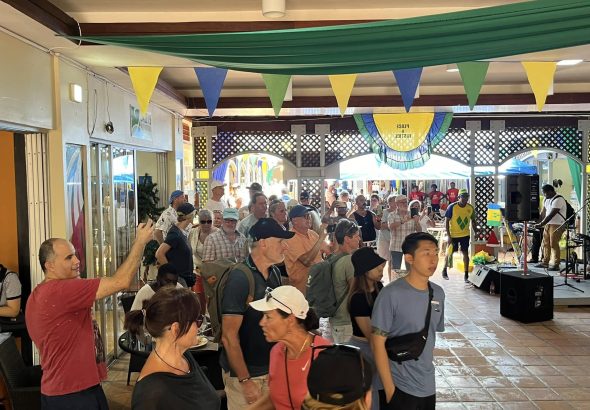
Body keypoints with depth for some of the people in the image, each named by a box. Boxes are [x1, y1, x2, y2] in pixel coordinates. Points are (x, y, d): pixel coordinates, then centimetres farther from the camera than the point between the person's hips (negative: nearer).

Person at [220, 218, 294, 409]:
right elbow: (229, 337, -21)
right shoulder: (239, 279, -22)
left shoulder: (275, 273, 0)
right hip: (244, 374, -6)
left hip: (271, 369, 7)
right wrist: (245, 380, -18)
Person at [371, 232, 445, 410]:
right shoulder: (391, 294, -17)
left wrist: (427, 364, 12)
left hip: (428, 387, 6)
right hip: (399, 387, -6)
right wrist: (389, 388, -15)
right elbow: (377, 342, -15)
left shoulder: (438, 293, 2)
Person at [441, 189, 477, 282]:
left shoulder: (470, 208, -4)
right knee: (449, 253, 7)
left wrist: (476, 232, 5)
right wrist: (448, 235, -16)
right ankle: (444, 270, 30)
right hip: (453, 235, -3)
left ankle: (466, 275, 8)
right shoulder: (452, 207, -15)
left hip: (465, 235, 3)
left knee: (465, 253, 2)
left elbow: (473, 220, 11)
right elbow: (446, 221, -12)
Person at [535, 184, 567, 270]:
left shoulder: (558, 200, -17)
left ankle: (555, 264, -2)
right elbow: (543, 213, 13)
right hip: (547, 224, 9)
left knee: (554, 244, -8)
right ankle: (545, 262, 18)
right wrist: (538, 222, 3)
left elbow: (551, 215, -22)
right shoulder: (546, 199, 12)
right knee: (546, 244, 10)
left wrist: (541, 224, -22)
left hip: (557, 225, -8)